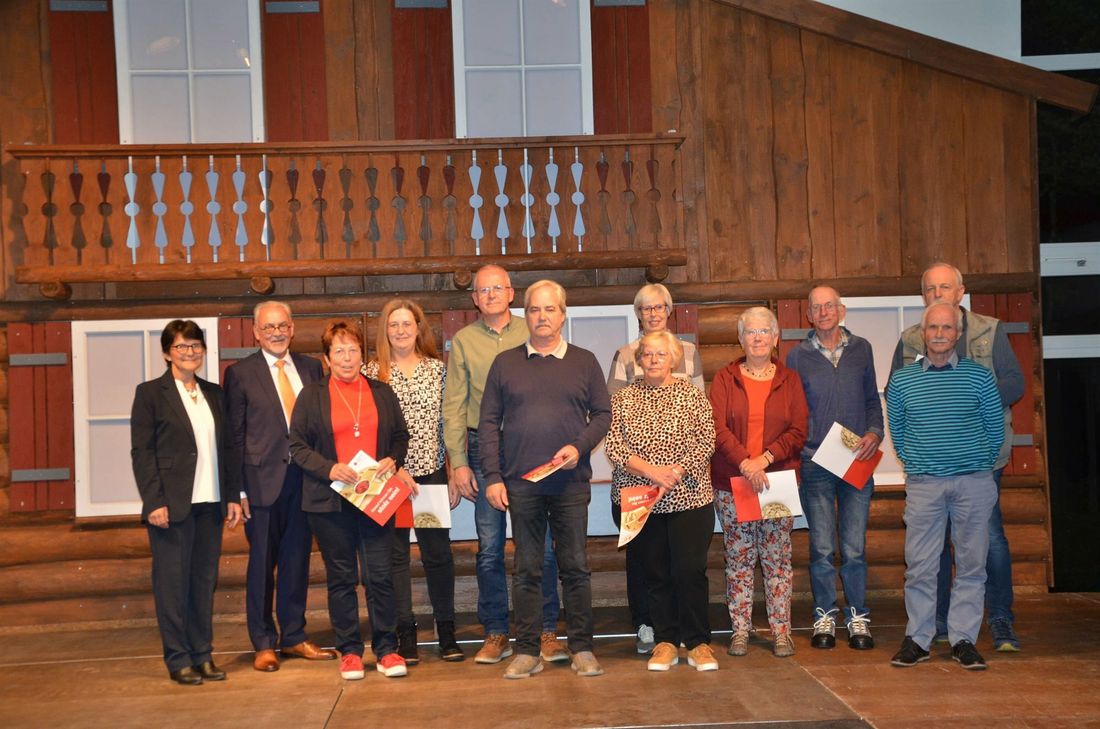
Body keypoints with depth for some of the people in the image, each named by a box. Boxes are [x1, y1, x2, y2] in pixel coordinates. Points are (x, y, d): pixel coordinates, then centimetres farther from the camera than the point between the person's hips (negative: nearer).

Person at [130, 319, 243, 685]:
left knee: (205, 580, 9)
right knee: (172, 581, 1)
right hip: (172, 504, -5)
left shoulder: (214, 394, 13)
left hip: (210, 503, 5)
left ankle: (203, 654, 17)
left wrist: (233, 496, 8)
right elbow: (141, 451, -6)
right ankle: (178, 659, 10)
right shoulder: (151, 393, -1)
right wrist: (154, 502, -13)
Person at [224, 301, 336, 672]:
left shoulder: (311, 368, 10)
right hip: (263, 478, -3)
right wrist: (239, 488, -8)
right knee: (262, 562, 5)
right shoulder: (240, 373, 0)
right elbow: (235, 435, -2)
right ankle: (263, 643, 15)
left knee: (297, 558, 11)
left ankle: (293, 637, 24)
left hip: (305, 476, 4)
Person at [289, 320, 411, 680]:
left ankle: (386, 649, 10)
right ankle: (349, 651, 15)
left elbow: (400, 435, 16)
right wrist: (330, 469, -13)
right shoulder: (311, 395, 4)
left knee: (381, 574, -1)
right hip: (331, 500, -1)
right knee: (341, 578, 5)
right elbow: (297, 445, 1)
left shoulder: (382, 393, 10)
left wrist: (393, 460, -5)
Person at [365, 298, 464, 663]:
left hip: (432, 473, 1)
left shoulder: (437, 369, 5)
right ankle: (406, 635, 13)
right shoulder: (372, 373, 2)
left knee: (438, 552, 4)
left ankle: (446, 632, 16)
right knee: (395, 554, 4)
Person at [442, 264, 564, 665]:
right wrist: (458, 461, 0)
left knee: (540, 543, 0)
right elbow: (453, 405, 6)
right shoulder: (463, 341, 8)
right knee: (489, 546, 5)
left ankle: (547, 632, 10)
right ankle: (496, 634, 14)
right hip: (484, 450, 1)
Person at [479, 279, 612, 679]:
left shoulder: (584, 362, 7)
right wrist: (492, 477, -2)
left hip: (571, 482, 0)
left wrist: (579, 447, -10)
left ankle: (582, 648, 14)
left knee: (575, 567, 5)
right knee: (526, 570, 5)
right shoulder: (505, 364, 7)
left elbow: (602, 413, 8)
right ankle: (526, 651, 13)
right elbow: (489, 423, 5)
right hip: (521, 484, 0)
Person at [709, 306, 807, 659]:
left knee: (777, 558, 3)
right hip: (731, 482, 0)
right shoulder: (725, 378, 5)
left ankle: (781, 631, 12)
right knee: (738, 559, 3)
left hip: (778, 481, 1)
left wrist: (763, 459, -13)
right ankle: (740, 630, 11)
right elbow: (718, 428, -5)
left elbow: (798, 432, 0)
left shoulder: (789, 380, 8)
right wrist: (745, 463, -18)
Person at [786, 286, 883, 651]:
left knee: (855, 546, 3)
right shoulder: (798, 356, 5)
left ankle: (858, 617, 13)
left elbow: (872, 399, 14)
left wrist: (874, 432, -3)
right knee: (822, 548, 3)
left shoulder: (861, 349, 10)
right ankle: (824, 616, 14)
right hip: (815, 462, -1)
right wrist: (798, 446, -5)